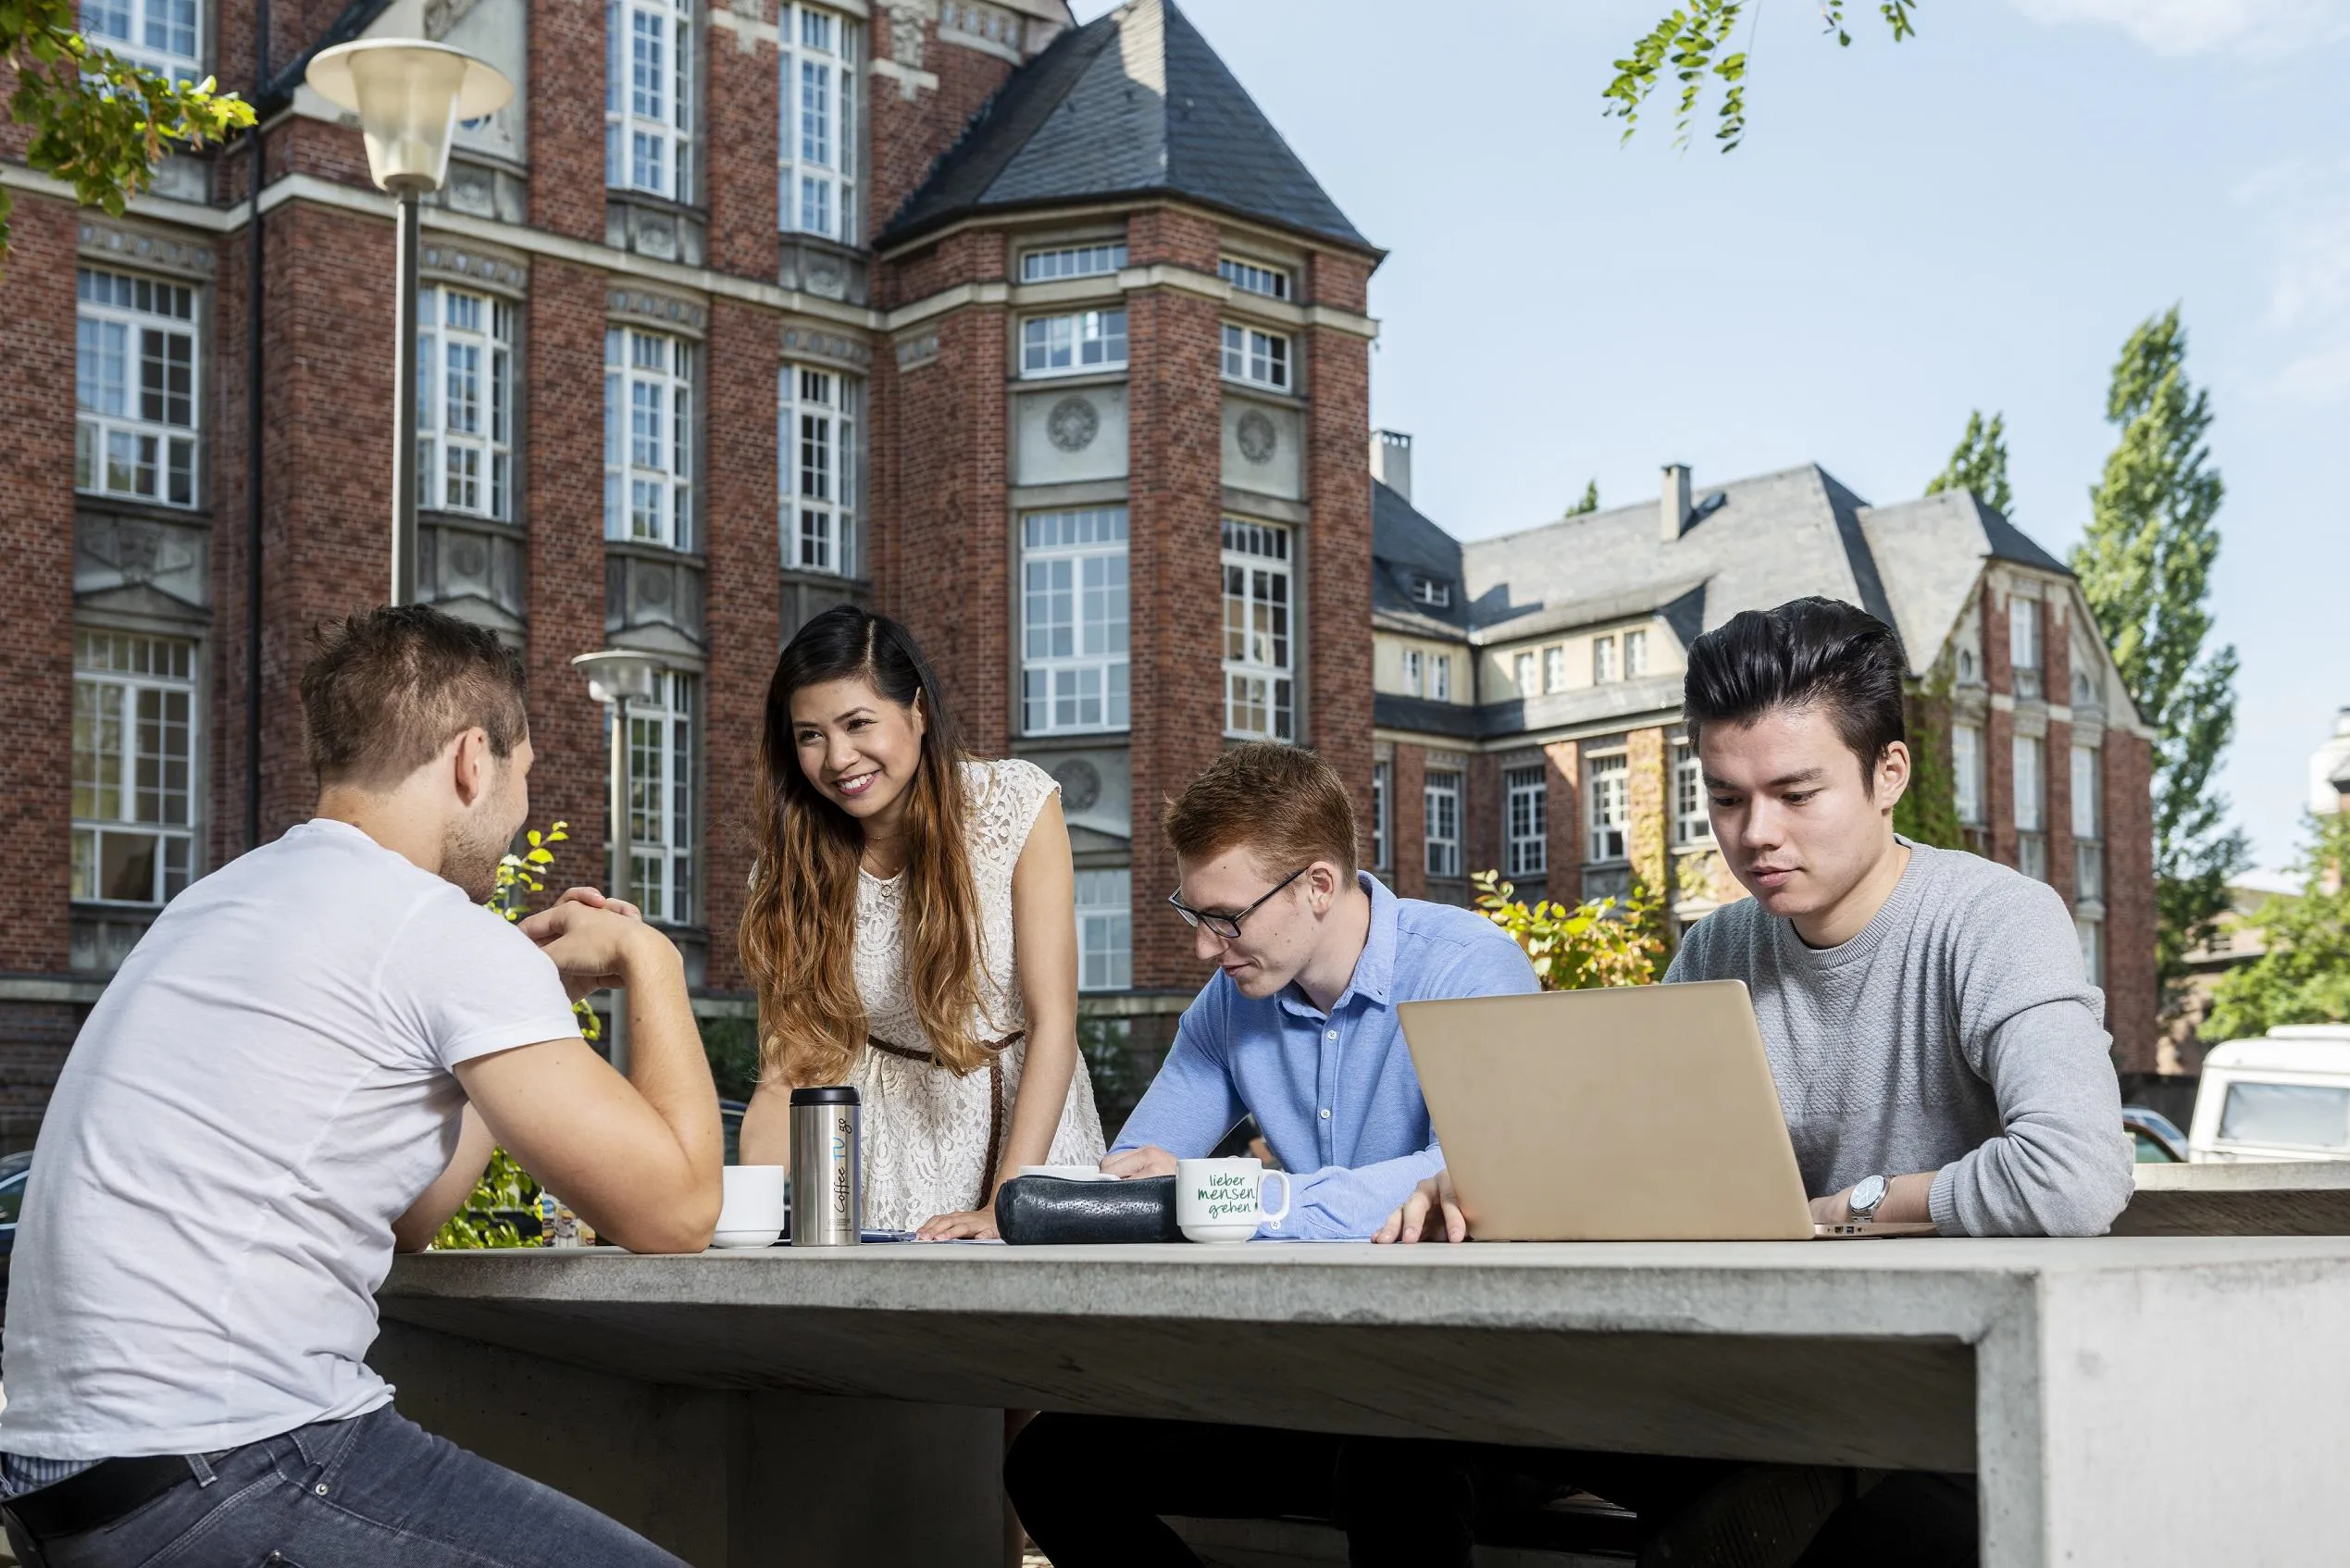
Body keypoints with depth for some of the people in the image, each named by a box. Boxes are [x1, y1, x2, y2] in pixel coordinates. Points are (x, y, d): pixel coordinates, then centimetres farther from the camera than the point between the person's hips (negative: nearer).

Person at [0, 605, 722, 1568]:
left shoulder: (221, 903, 17)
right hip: (226, 1476, -10)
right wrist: (647, 959, 4)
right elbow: (673, 1209, -10)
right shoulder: (438, 930, -11)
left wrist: (537, 985, 24)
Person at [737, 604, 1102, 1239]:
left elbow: (1053, 1021, -13)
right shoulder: (791, 866, -3)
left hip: (1028, 1121, -1)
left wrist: (1005, 1210, -21)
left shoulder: (1018, 802, -10)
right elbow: (786, 1072, -6)